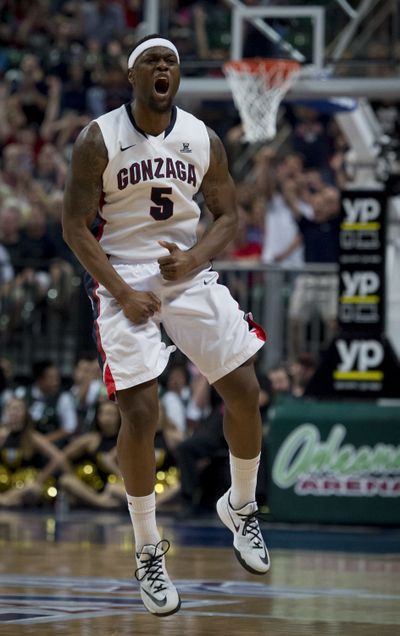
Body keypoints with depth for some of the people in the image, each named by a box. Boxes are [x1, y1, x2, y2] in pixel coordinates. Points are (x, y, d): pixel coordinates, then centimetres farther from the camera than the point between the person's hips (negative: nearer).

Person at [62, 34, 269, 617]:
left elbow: (227, 215, 8)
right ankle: (148, 552, 3)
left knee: (244, 391, -2)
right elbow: (75, 227, -9)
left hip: (188, 271, 4)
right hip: (122, 279, -4)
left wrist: (193, 259, -12)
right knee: (140, 413, -12)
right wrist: (123, 294, -16)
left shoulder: (204, 140, 1)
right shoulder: (98, 140, -10)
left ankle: (241, 509, 25)